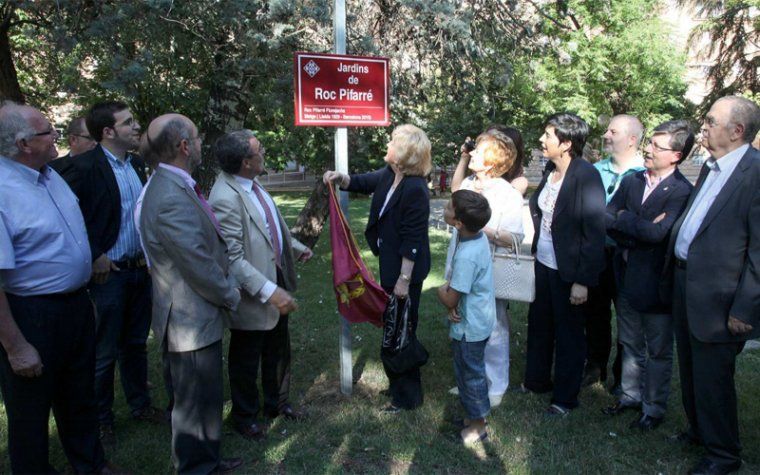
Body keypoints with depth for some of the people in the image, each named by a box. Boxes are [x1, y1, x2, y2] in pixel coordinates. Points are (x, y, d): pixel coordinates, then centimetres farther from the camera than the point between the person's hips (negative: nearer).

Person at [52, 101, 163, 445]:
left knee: (136, 343, 19)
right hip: (108, 273, -6)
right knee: (104, 352, 7)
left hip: (140, 271, 7)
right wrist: (92, 256, -16)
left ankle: (140, 405, 35)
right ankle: (101, 420, 25)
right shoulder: (84, 167, -16)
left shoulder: (137, 164, 7)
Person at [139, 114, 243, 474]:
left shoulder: (177, 186, 6)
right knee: (196, 402, 8)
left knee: (206, 395, 24)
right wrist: (231, 295, -9)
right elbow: (199, 266, -24)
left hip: (198, 316, 10)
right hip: (192, 321, -10)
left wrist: (225, 290, 13)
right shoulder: (172, 198, -27)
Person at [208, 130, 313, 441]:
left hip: (277, 284, 8)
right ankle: (244, 416, 38)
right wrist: (269, 291, -31)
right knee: (246, 361, 15)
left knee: (278, 353, 25)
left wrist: (296, 248, 19)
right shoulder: (225, 199, -28)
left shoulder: (252, 184, -1)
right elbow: (232, 260, -28)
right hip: (253, 297, -8)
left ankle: (277, 403, 48)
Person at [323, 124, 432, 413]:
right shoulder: (388, 175, 1)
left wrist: (404, 280, -21)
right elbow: (361, 183, 17)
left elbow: (412, 241, -24)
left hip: (406, 270, -9)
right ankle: (398, 383, 41)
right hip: (388, 264, 9)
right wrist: (340, 178, -3)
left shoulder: (415, 190, -25)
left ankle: (406, 397, 23)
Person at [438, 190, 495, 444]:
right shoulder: (479, 237, -5)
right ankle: (474, 414, 41)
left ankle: (477, 425, 29)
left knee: (471, 373, 10)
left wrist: (441, 290, -4)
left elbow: (450, 300, -23)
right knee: (471, 370, 23)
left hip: (469, 327, -9)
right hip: (479, 320, 9)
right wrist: (450, 292, -12)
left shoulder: (467, 255, -32)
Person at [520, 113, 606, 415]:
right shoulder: (551, 170, 3)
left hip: (568, 272, -7)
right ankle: (537, 380, 41)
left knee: (568, 334, 10)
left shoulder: (586, 176, -20)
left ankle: (565, 397, 27)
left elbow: (594, 232, -20)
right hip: (543, 263, 7)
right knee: (539, 324, 21)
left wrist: (583, 281, -19)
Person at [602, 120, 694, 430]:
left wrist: (623, 219, -14)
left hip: (656, 282, -6)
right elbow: (606, 220, -3)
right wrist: (639, 232, -17)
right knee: (630, 343, 21)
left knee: (658, 351, 11)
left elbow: (657, 232, -28)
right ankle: (631, 395, 38)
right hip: (627, 277, 6)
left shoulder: (682, 191, -17)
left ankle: (654, 407, 27)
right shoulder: (631, 182, 4)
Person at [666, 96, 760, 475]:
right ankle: (699, 430, 43)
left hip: (716, 297, -8)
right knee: (691, 368, 22)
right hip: (683, 281, 8)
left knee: (712, 376, 7)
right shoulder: (710, 167, 10)